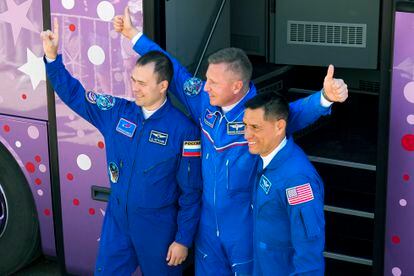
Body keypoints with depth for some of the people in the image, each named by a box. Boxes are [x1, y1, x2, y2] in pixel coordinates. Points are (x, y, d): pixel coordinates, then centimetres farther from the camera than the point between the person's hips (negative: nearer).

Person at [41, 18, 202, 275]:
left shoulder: (183, 130, -18)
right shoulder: (117, 112, -4)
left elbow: (191, 192, -13)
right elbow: (75, 95, 3)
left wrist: (184, 239, -10)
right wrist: (52, 57, -11)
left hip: (158, 225, -4)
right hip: (117, 218, 4)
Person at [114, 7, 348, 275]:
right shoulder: (205, 100, -7)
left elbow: (299, 111, -40)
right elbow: (174, 72, 4)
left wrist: (325, 97, -63)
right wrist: (134, 34, 9)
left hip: (247, 227, -5)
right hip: (208, 222, 6)